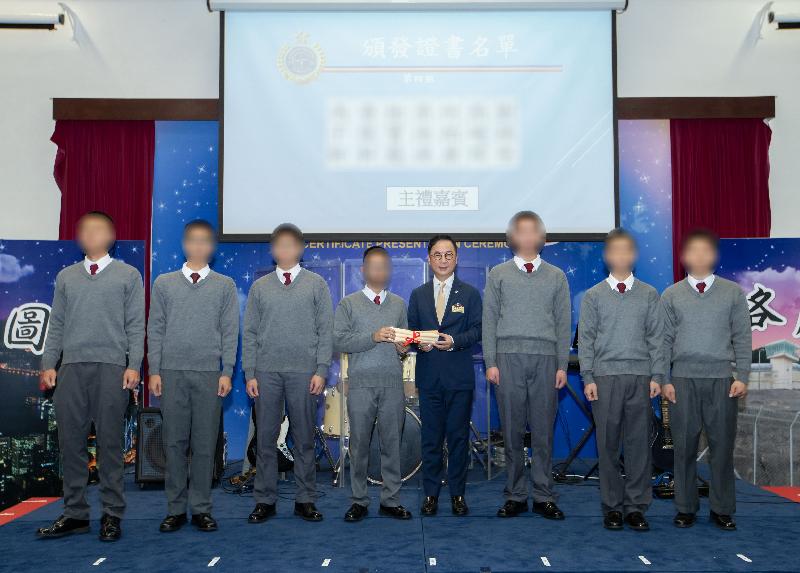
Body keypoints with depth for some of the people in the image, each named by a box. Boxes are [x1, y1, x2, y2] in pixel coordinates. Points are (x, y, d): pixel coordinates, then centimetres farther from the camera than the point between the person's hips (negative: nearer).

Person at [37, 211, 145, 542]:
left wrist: (134, 365, -7)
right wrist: (48, 364, 5)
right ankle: (75, 514, 12)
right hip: (70, 367, 3)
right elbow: (56, 325, 14)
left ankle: (112, 515, 6)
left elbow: (136, 325, 2)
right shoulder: (66, 276, 17)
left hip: (111, 368, -3)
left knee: (110, 443, -1)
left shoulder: (128, 275, 8)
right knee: (71, 443, 3)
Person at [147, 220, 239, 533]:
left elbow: (230, 332, 5)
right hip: (172, 372, 1)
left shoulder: (225, 285, 9)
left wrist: (227, 372, -3)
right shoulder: (164, 283, 11)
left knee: (205, 443, 2)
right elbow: (155, 329, 9)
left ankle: (201, 508, 10)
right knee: (175, 442, 3)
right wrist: (154, 371, 1)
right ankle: (176, 508, 11)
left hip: (209, 374, -1)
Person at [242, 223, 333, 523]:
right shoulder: (260, 286, 10)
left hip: (304, 372, -1)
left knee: (304, 439, 4)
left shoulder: (316, 284, 5)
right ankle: (265, 500, 14)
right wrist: (249, 373, 1)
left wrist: (321, 370, -7)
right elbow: (250, 333, 8)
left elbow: (326, 330, 1)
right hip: (266, 373, 1)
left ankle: (305, 500, 14)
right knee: (265, 439, 4)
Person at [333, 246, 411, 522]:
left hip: (393, 384, 2)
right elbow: (339, 341, -5)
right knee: (359, 444, 2)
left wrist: (403, 347, -4)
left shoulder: (399, 304, 16)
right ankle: (359, 501, 12)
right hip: (361, 384, -2)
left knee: (392, 442, 4)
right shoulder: (348, 304, 6)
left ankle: (391, 500, 13)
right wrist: (374, 337, -15)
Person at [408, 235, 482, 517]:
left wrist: (454, 341, -19)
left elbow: (476, 331, -1)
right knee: (430, 437, 5)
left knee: (458, 437, 3)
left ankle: (457, 494, 13)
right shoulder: (418, 295, 12)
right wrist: (419, 343, -11)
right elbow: (411, 330, 11)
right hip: (428, 376, 2)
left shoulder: (470, 293, 6)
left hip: (459, 377, -1)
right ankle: (431, 494, 15)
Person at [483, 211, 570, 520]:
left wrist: (562, 365, 2)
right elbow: (489, 320, 6)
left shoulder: (556, 276, 12)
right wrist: (490, 362, -2)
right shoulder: (498, 274, 10)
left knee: (543, 433, 2)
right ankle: (515, 496, 10)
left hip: (545, 359, 1)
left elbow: (563, 323, 10)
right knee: (512, 432, 2)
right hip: (509, 358, 0)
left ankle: (544, 497, 9)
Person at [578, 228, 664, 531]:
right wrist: (588, 377, -3)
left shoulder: (649, 295, 9)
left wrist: (656, 376, -1)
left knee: (639, 442, 2)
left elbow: (656, 338, 7)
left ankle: (636, 506, 10)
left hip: (640, 376, 1)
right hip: (605, 376, -1)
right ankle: (612, 507, 11)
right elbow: (586, 339, 4)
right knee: (608, 444, 2)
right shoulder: (594, 296, 7)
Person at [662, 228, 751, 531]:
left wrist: (742, 377, -2)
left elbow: (742, 338, 6)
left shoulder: (733, 293, 8)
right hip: (683, 379, 0)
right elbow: (664, 341, 6)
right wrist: (664, 380, 0)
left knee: (722, 446, 3)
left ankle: (722, 509, 14)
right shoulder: (671, 295, 8)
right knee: (684, 446, 4)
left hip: (722, 379, 0)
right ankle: (686, 508, 14)